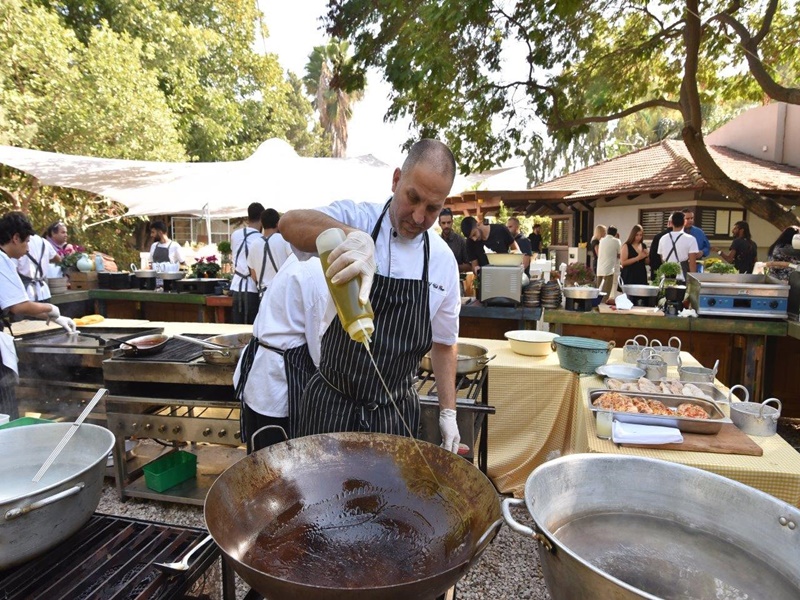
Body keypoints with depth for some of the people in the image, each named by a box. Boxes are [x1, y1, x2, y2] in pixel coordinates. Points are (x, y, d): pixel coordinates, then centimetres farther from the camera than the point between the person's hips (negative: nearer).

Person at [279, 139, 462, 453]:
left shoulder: (443, 259, -1)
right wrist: (353, 236, -48)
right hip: (330, 407, -2)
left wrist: (448, 412, 6)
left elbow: (444, 342, 8)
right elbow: (290, 223, -30)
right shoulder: (357, 217, -10)